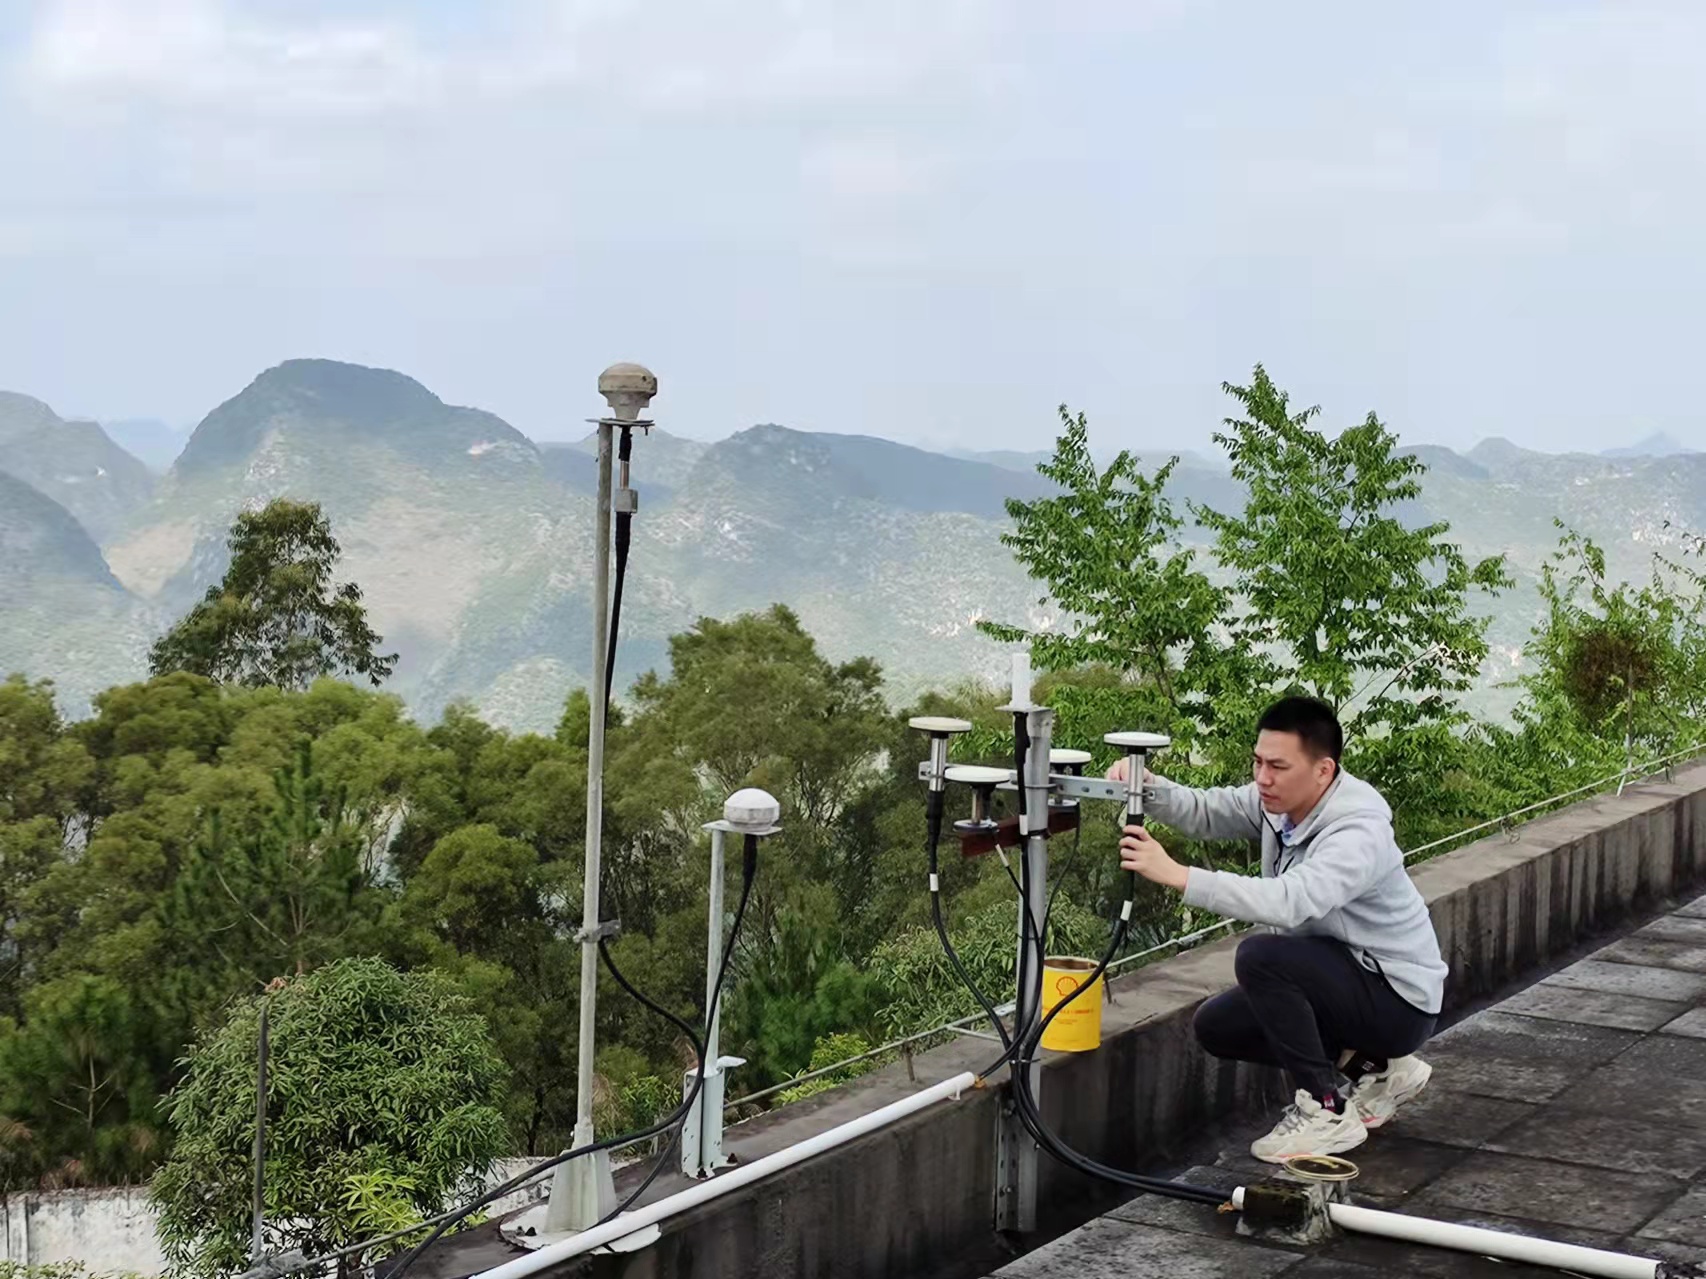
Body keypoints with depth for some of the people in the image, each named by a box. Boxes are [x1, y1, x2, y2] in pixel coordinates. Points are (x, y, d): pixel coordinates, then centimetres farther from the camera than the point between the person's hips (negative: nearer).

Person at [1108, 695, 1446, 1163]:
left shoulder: (1359, 830, -31)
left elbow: (1289, 902, -46)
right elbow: (1204, 812, -3)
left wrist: (1177, 875, -47)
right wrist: (1147, 787, -25)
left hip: (1398, 1001, -9)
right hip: (1343, 977, 9)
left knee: (1261, 956, -28)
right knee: (1216, 1026, 6)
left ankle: (1328, 1111, -14)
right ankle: (1370, 1068, 14)